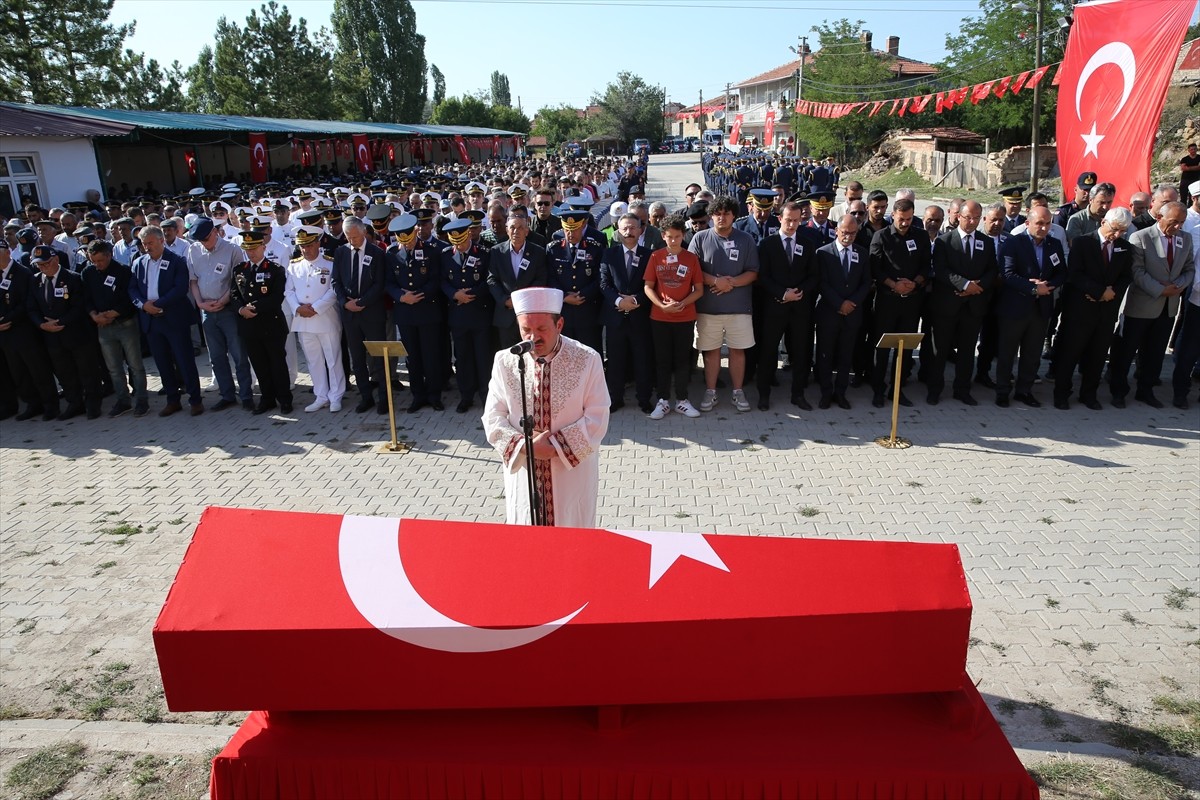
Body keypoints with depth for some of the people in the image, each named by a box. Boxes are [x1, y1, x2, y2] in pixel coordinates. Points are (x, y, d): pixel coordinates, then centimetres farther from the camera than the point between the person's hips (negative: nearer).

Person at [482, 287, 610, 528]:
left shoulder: (587, 360, -10)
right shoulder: (505, 361, -4)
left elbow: (597, 419, -10)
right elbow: (493, 418, -1)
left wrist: (557, 446, -17)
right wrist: (525, 445, -17)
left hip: (573, 473, -2)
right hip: (522, 471, 2)